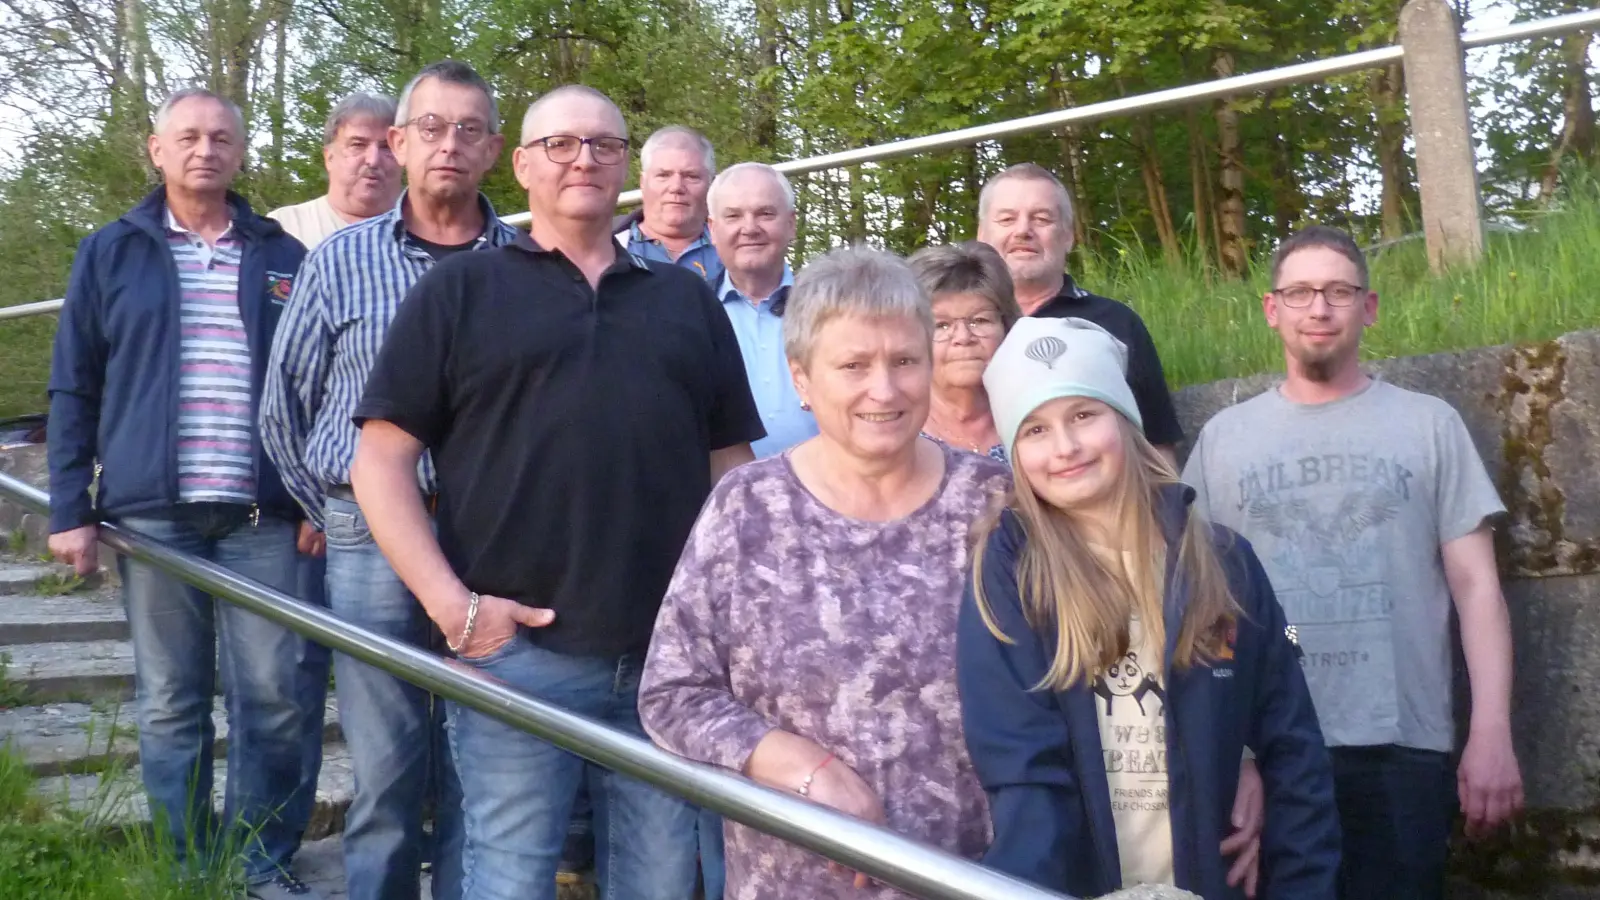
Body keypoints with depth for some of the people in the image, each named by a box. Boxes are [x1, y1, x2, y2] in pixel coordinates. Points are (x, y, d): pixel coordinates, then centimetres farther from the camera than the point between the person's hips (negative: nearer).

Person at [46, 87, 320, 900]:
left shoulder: (282, 258, 11)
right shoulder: (109, 253, 10)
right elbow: (73, 390, 8)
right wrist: (69, 509, 0)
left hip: (261, 515, 0)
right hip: (151, 512, 0)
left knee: (272, 696, 0)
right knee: (170, 703, 5)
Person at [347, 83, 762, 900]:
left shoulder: (687, 299, 15)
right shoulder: (459, 291, 5)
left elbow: (731, 465, 15)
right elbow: (381, 459, 0)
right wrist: (449, 603, -11)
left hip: (670, 654, 3)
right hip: (518, 649, -3)